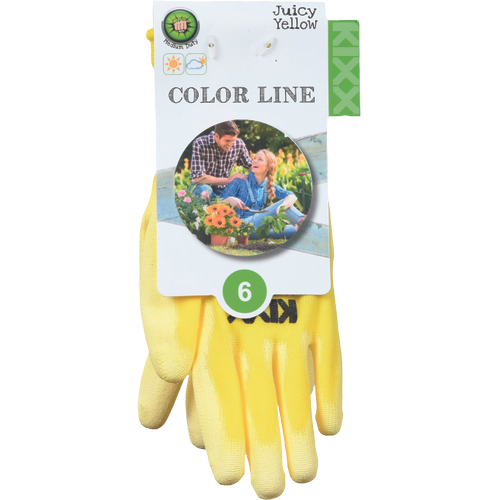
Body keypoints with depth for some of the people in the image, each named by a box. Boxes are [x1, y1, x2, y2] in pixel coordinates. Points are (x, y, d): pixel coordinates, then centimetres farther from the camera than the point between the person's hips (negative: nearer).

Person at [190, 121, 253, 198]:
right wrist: (228, 180, -27)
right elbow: (197, 178, -25)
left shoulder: (239, 144, -8)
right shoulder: (200, 144, -19)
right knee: (204, 189, -38)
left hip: (223, 189, 4)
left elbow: (250, 166, 9)